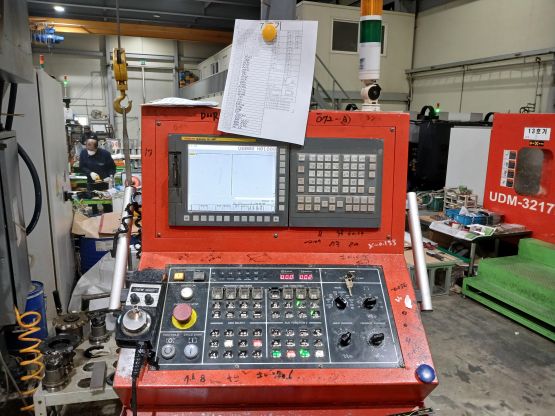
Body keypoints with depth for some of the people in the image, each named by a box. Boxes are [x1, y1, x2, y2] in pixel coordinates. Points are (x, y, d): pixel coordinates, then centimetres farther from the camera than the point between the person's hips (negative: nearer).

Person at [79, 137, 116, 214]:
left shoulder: (105, 153, -17)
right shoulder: (83, 153, -9)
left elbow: (112, 167, -6)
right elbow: (81, 167, -3)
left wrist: (110, 176, -23)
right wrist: (90, 173, -21)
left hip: (104, 183, -2)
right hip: (91, 183, 3)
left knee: (107, 203, 7)